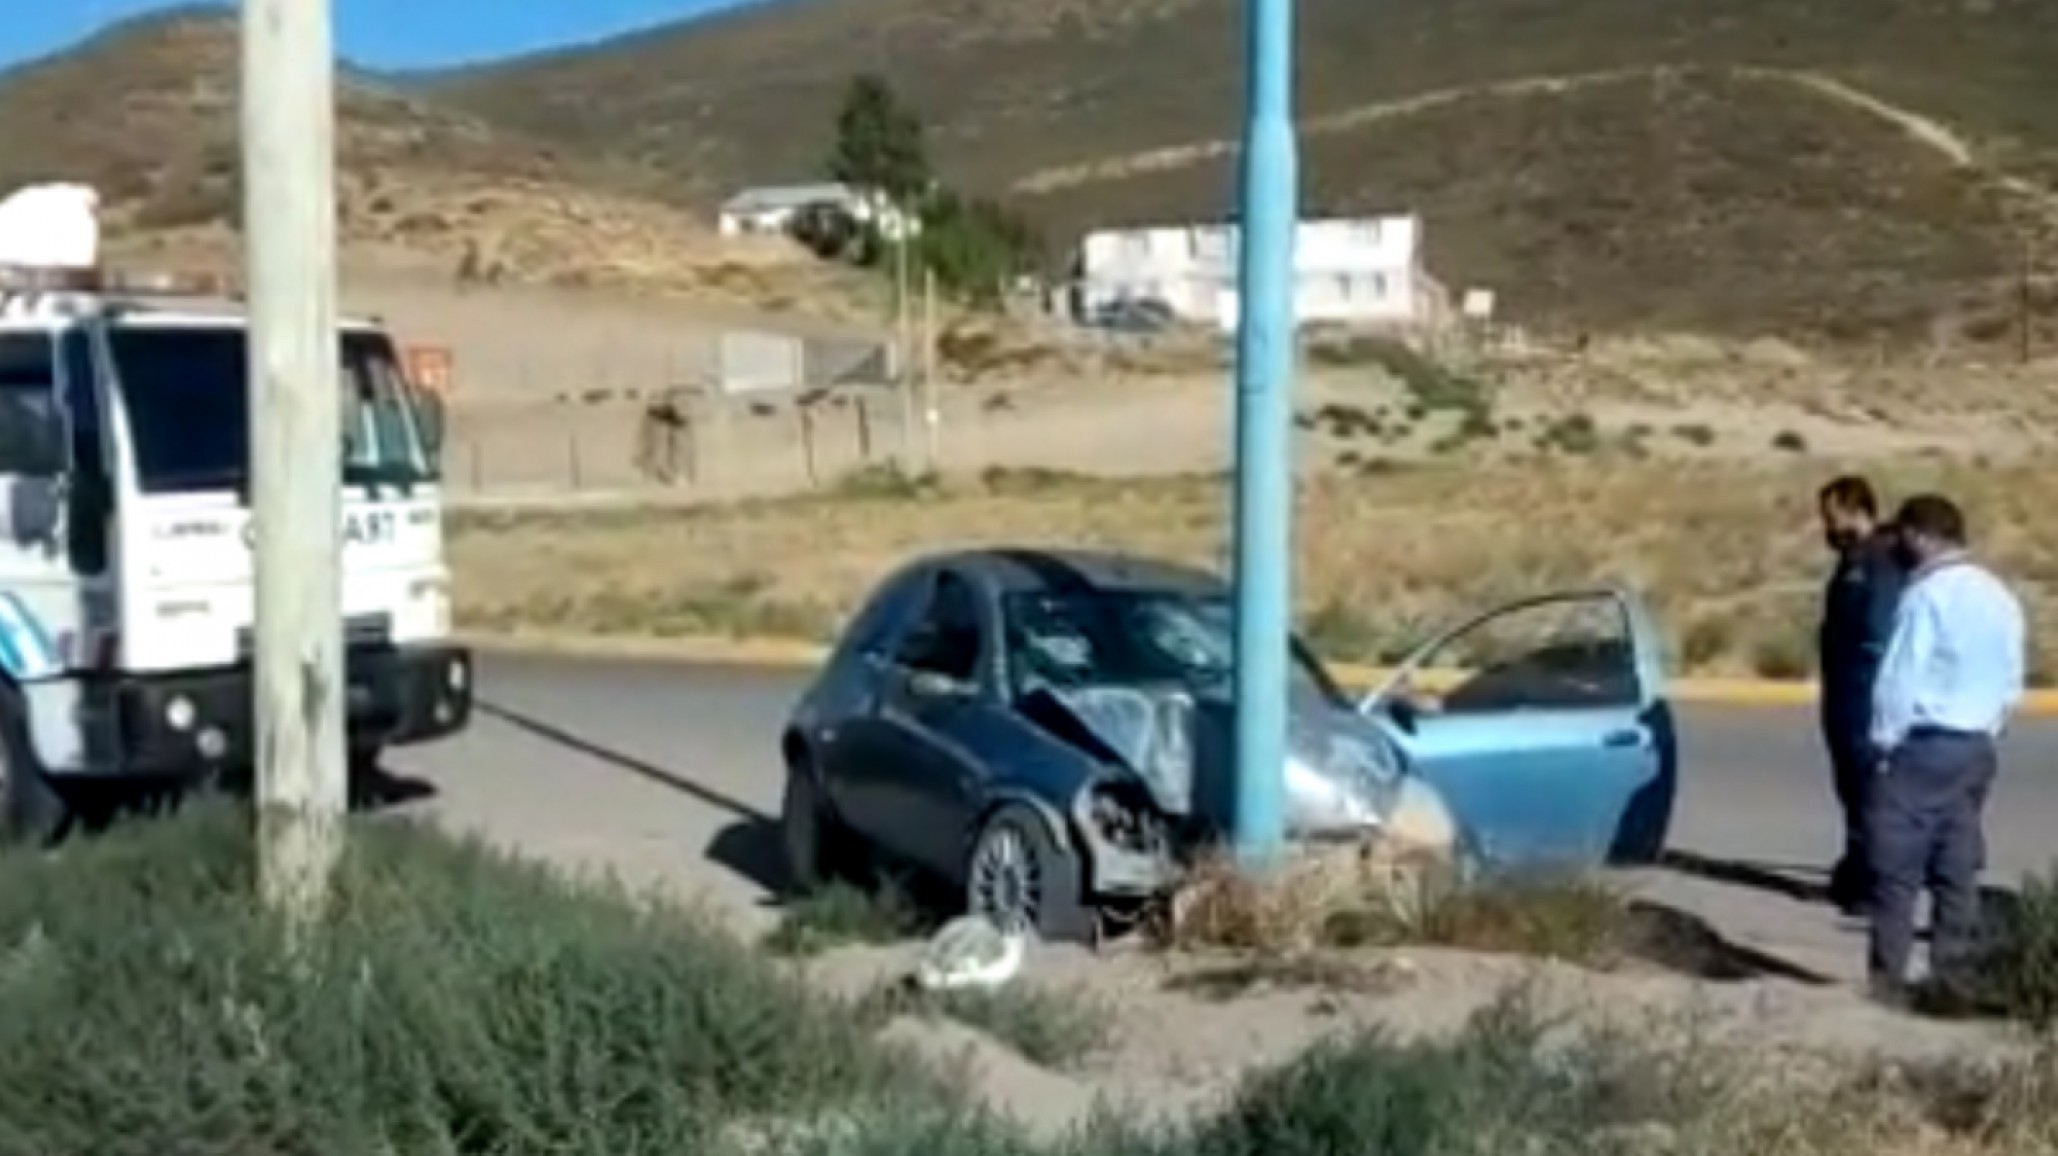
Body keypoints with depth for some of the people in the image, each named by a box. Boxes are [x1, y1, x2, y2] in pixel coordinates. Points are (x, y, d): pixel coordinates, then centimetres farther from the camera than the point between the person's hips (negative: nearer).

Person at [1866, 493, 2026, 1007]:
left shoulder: (1928, 595, -14)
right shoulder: (2001, 597, 10)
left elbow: (1899, 680, -14)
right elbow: (2012, 684, 13)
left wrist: (1885, 741, -5)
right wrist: (1986, 730, 18)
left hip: (1923, 748, -8)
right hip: (1977, 748, 8)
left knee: (1896, 872, -2)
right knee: (1957, 872, 11)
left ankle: (1887, 983, -2)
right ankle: (1953, 980, 15)